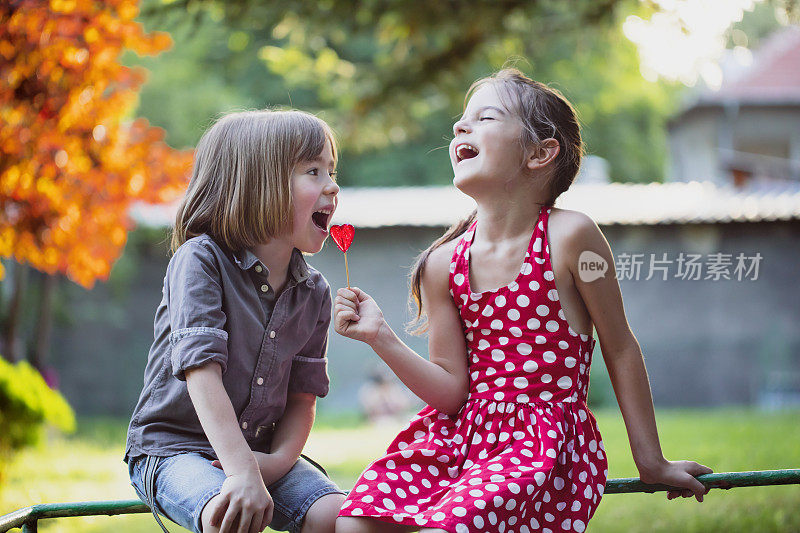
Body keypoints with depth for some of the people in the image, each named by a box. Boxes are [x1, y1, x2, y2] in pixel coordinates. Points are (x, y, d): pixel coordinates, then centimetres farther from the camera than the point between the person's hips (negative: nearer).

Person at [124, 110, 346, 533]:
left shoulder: (314, 292, 3)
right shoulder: (201, 260, -14)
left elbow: (303, 395, 5)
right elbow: (203, 370, -24)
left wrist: (278, 459, -15)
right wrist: (242, 471, -34)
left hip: (263, 448, 5)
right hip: (174, 446, -5)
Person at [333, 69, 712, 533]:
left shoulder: (568, 237, -10)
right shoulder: (444, 264, 2)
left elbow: (620, 348, -1)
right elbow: (452, 390, 2)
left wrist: (651, 460, 4)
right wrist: (381, 338, -11)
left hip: (548, 442, -4)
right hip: (462, 434, 5)